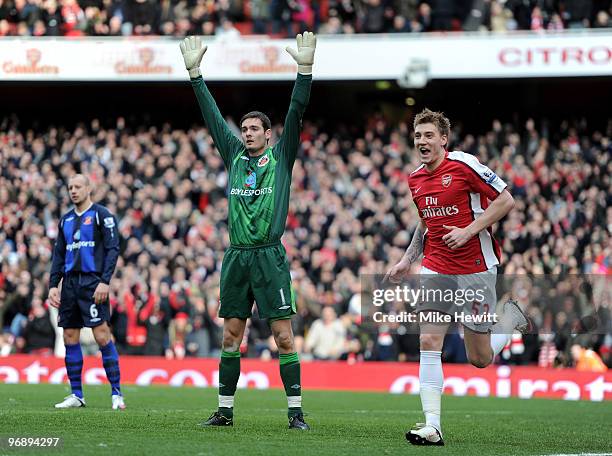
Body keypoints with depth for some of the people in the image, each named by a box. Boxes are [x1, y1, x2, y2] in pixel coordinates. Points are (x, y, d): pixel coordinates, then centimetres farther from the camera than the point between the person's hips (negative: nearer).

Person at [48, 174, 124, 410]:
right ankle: (76, 395, 11)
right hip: (70, 282, 7)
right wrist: (53, 285, 10)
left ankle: (116, 393, -8)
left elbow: (113, 249, -8)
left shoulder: (101, 215, -2)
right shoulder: (66, 219, 18)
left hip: (93, 282, -7)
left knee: (102, 335, -12)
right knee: (70, 338, 5)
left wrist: (104, 282, -17)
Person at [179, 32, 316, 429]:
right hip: (236, 258, 4)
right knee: (231, 334, 6)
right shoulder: (235, 155, 14)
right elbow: (212, 114, 15)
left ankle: (295, 411, -3)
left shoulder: (281, 156, 5)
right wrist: (195, 72, 13)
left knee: (283, 335, -6)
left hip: (270, 256, -4)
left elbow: (296, 112, -5)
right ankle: (225, 410, 12)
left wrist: (305, 68, -14)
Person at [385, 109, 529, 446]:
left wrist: (469, 230, -18)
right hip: (435, 269, 5)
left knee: (480, 359, 2)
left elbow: (506, 201, -11)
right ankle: (432, 426, -12)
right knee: (428, 343, -12)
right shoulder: (415, 179, 9)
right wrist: (407, 260, 16)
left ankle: (511, 316, 32)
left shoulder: (464, 164, -11)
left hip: (475, 268, -5)